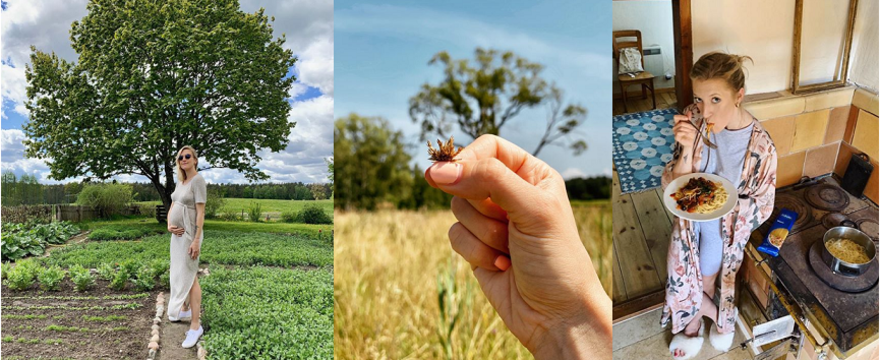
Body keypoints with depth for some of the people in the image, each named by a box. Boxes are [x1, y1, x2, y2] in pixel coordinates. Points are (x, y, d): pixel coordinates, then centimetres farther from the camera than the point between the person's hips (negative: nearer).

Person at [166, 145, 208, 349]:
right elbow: (172, 207, 15)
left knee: (189, 277, -10)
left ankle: (195, 326, -8)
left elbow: (200, 212, -19)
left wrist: (196, 240, -23)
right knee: (180, 273, 18)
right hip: (177, 234, 9)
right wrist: (169, 225, -5)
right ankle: (184, 310, 35)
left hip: (189, 235, -9)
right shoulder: (180, 181, 11)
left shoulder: (198, 180, -14)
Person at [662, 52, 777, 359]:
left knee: (704, 282, 19)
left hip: (724, 227, -3)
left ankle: (692, 325, 52)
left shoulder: (761, 147, -27)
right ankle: (718, 317, 48)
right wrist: (688, 149, -35)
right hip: (689, 217, 3)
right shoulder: (693, 120, -22)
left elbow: (761, 208, -13)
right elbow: (673, 185, -17)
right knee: (682, 281, 16)